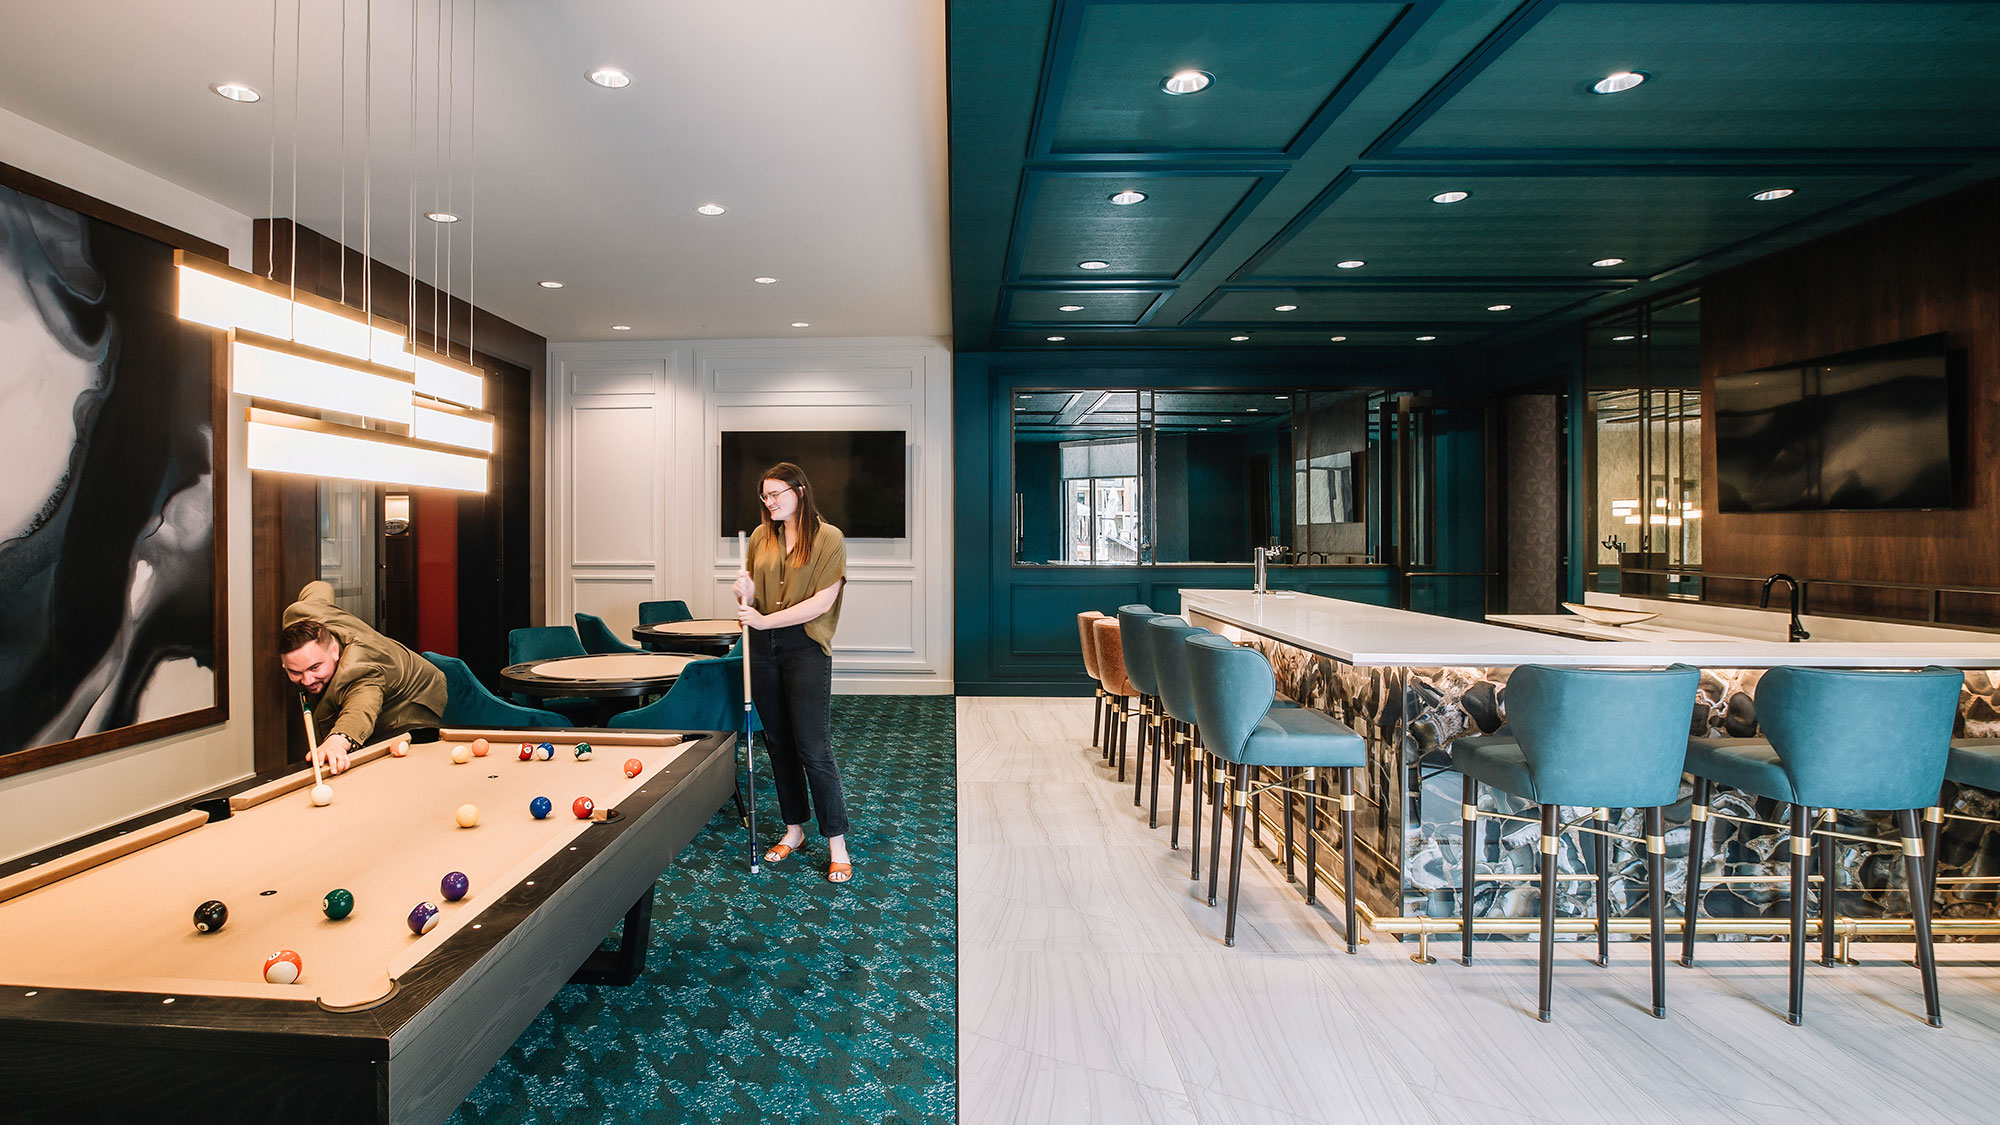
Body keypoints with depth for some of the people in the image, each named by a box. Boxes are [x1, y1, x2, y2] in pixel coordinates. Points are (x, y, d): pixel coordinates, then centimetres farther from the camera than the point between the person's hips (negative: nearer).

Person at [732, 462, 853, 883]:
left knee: (814, 749, -6)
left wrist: (766, 620, -16)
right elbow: (752, 598, 17)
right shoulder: (760, 537, 10)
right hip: (763, 647, 5)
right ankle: (794, 828, 28)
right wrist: (745, 592, -7)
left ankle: (837, 843, 5)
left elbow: (822, 602, -13)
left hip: (806, 647, -5)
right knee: (778, 744, 12)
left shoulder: (828, 538, -6)